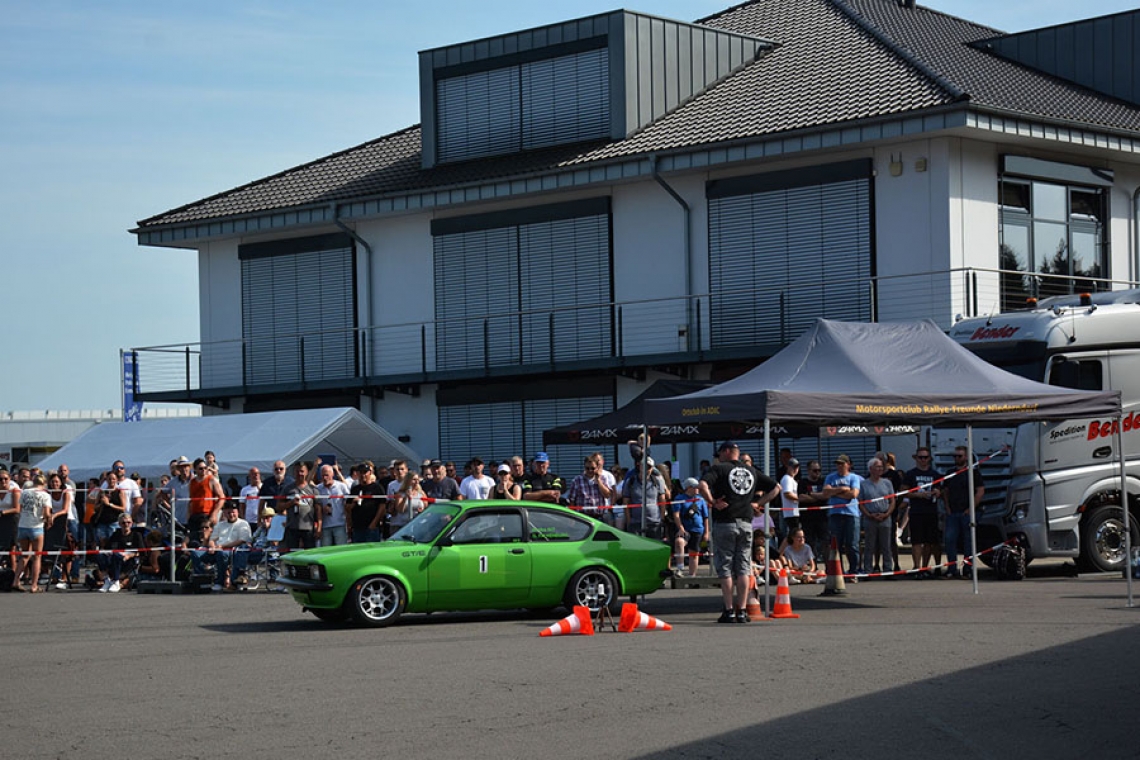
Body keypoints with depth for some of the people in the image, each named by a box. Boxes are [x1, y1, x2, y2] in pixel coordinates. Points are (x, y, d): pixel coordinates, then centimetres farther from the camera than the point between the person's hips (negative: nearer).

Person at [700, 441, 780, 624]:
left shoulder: (719, 468, -2)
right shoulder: (752, 472, 14)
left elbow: (702, 485, -20)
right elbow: (776, 487, 19)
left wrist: (712, 502, -9)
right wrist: (758, 503, 14)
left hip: (724, 523, -4)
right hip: (746, 523, 4)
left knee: (725, 568, 0)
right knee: (743, 569, 6)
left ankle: (729, 611, -3)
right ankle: (742, 611, 3)